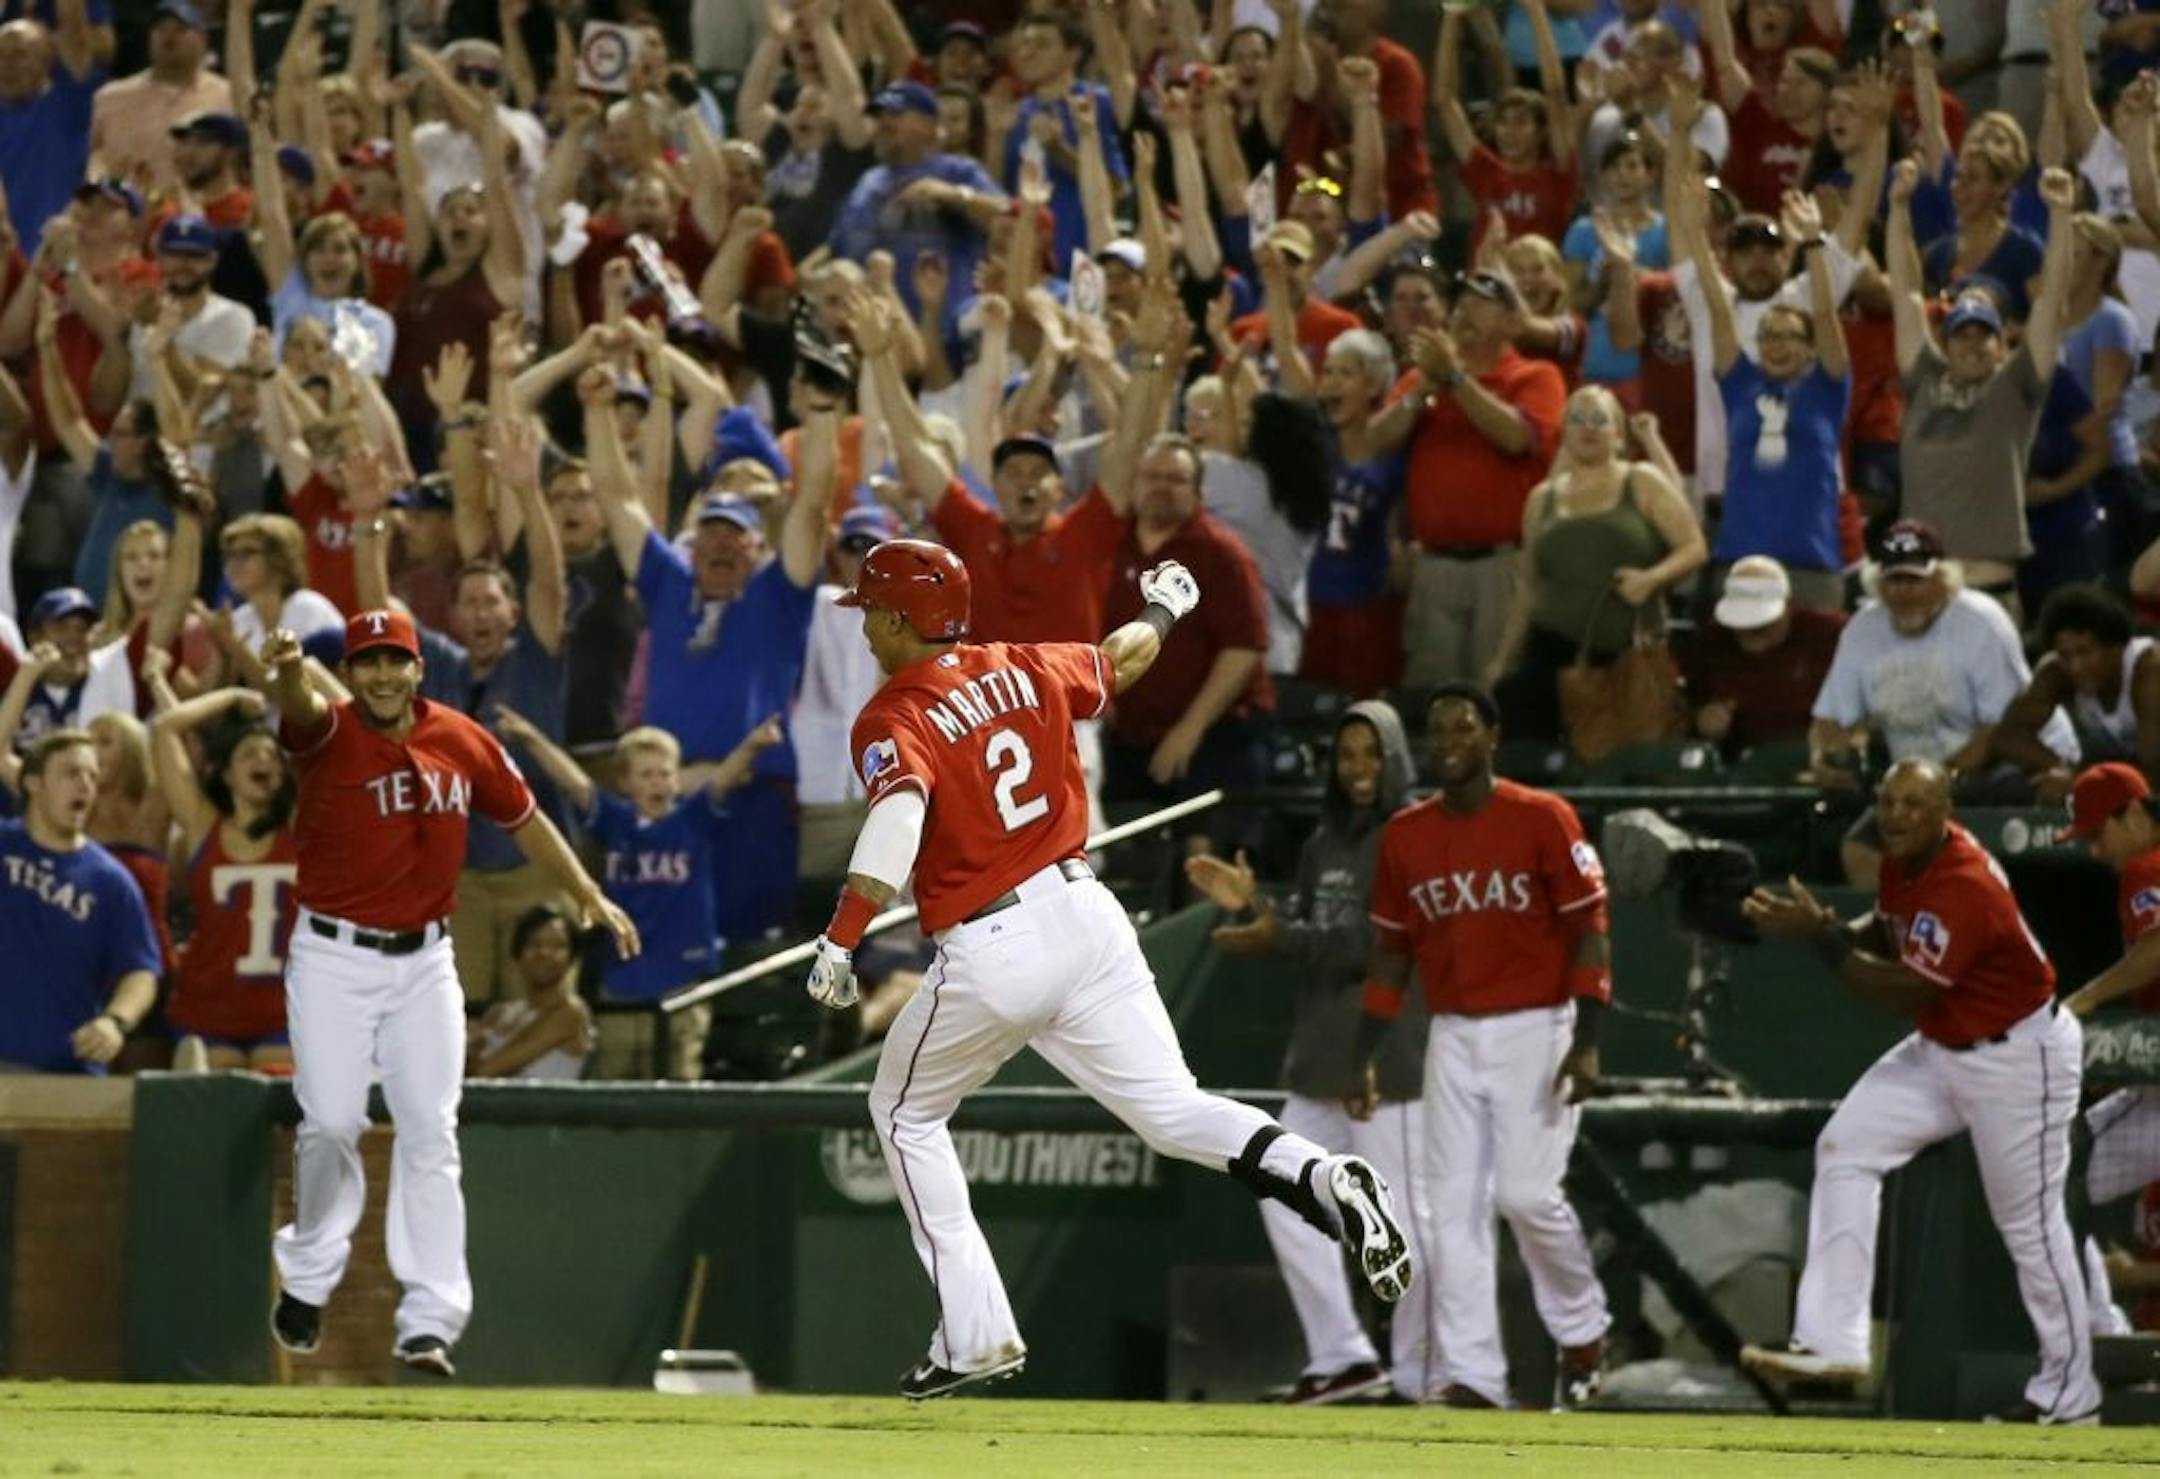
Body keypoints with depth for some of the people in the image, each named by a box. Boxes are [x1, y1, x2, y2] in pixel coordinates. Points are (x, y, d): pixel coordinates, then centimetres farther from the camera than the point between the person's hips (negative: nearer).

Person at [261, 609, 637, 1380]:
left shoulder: (465, 743, 0)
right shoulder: (330, 733, -12)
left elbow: (524, 819, 15)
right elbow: (302, 708, -36)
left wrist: (589, 895, 10)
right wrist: (287, 673, -60)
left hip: (424, 961, 3)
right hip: (333, 959, -3)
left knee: (430, 1135, -3)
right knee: (331, 1122, -6)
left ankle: (429, 1321, -3)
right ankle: (309, 1274, 21)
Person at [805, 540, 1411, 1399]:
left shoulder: (892, 722, -7)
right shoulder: (1024, 671, 11)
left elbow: (899, 814, -27)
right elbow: (1124, 658, 29)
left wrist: (839, 942, -32)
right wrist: (1163, 607, 52)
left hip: (989, 955, -5)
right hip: (1085, 912, 5)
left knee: (906, 1112, 18)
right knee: (1171, 1109, 1)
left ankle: (975, 1334, 14)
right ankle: (1319, 1177, -28)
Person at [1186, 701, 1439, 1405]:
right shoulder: (1324, 845, 17)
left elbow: (1382, 943, -18)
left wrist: (1275, 938, -18)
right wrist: (1251, 905, 2)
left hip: (1390, 1051, -9)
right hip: (1322, 1056, 9)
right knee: (1286, 1196, 6)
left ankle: (1421, 1372, 2)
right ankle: (1343, 1356, 11)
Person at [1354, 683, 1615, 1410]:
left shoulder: (1542, 819, -7)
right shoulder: (1405, 834, 7)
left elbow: (1590, 932, -8)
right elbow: (1391, 950, 14)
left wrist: (1586, 1043, -16)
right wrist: (1366, 1053, 8)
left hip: (1535, 1031, -5)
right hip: (1453, 1038, 5)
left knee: (1527, 1193, -13)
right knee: (1454, 1207, -2)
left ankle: (1583, 1331, 13)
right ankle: (1472, 1379, -1)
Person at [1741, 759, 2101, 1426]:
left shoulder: (1965, 888, -30)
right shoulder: (1902, 859, -2)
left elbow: (1904, 992, -29)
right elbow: (1891, 928, 16)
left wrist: (1822, 937, -28)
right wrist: (1844, 930, -7)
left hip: (2019, 1058, -9)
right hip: (1942, 1050, 9)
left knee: (2030, 1223, 0)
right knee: (1845, 1147, -1)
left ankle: (2069, 1395, 14)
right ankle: (1832, 1344, -3)